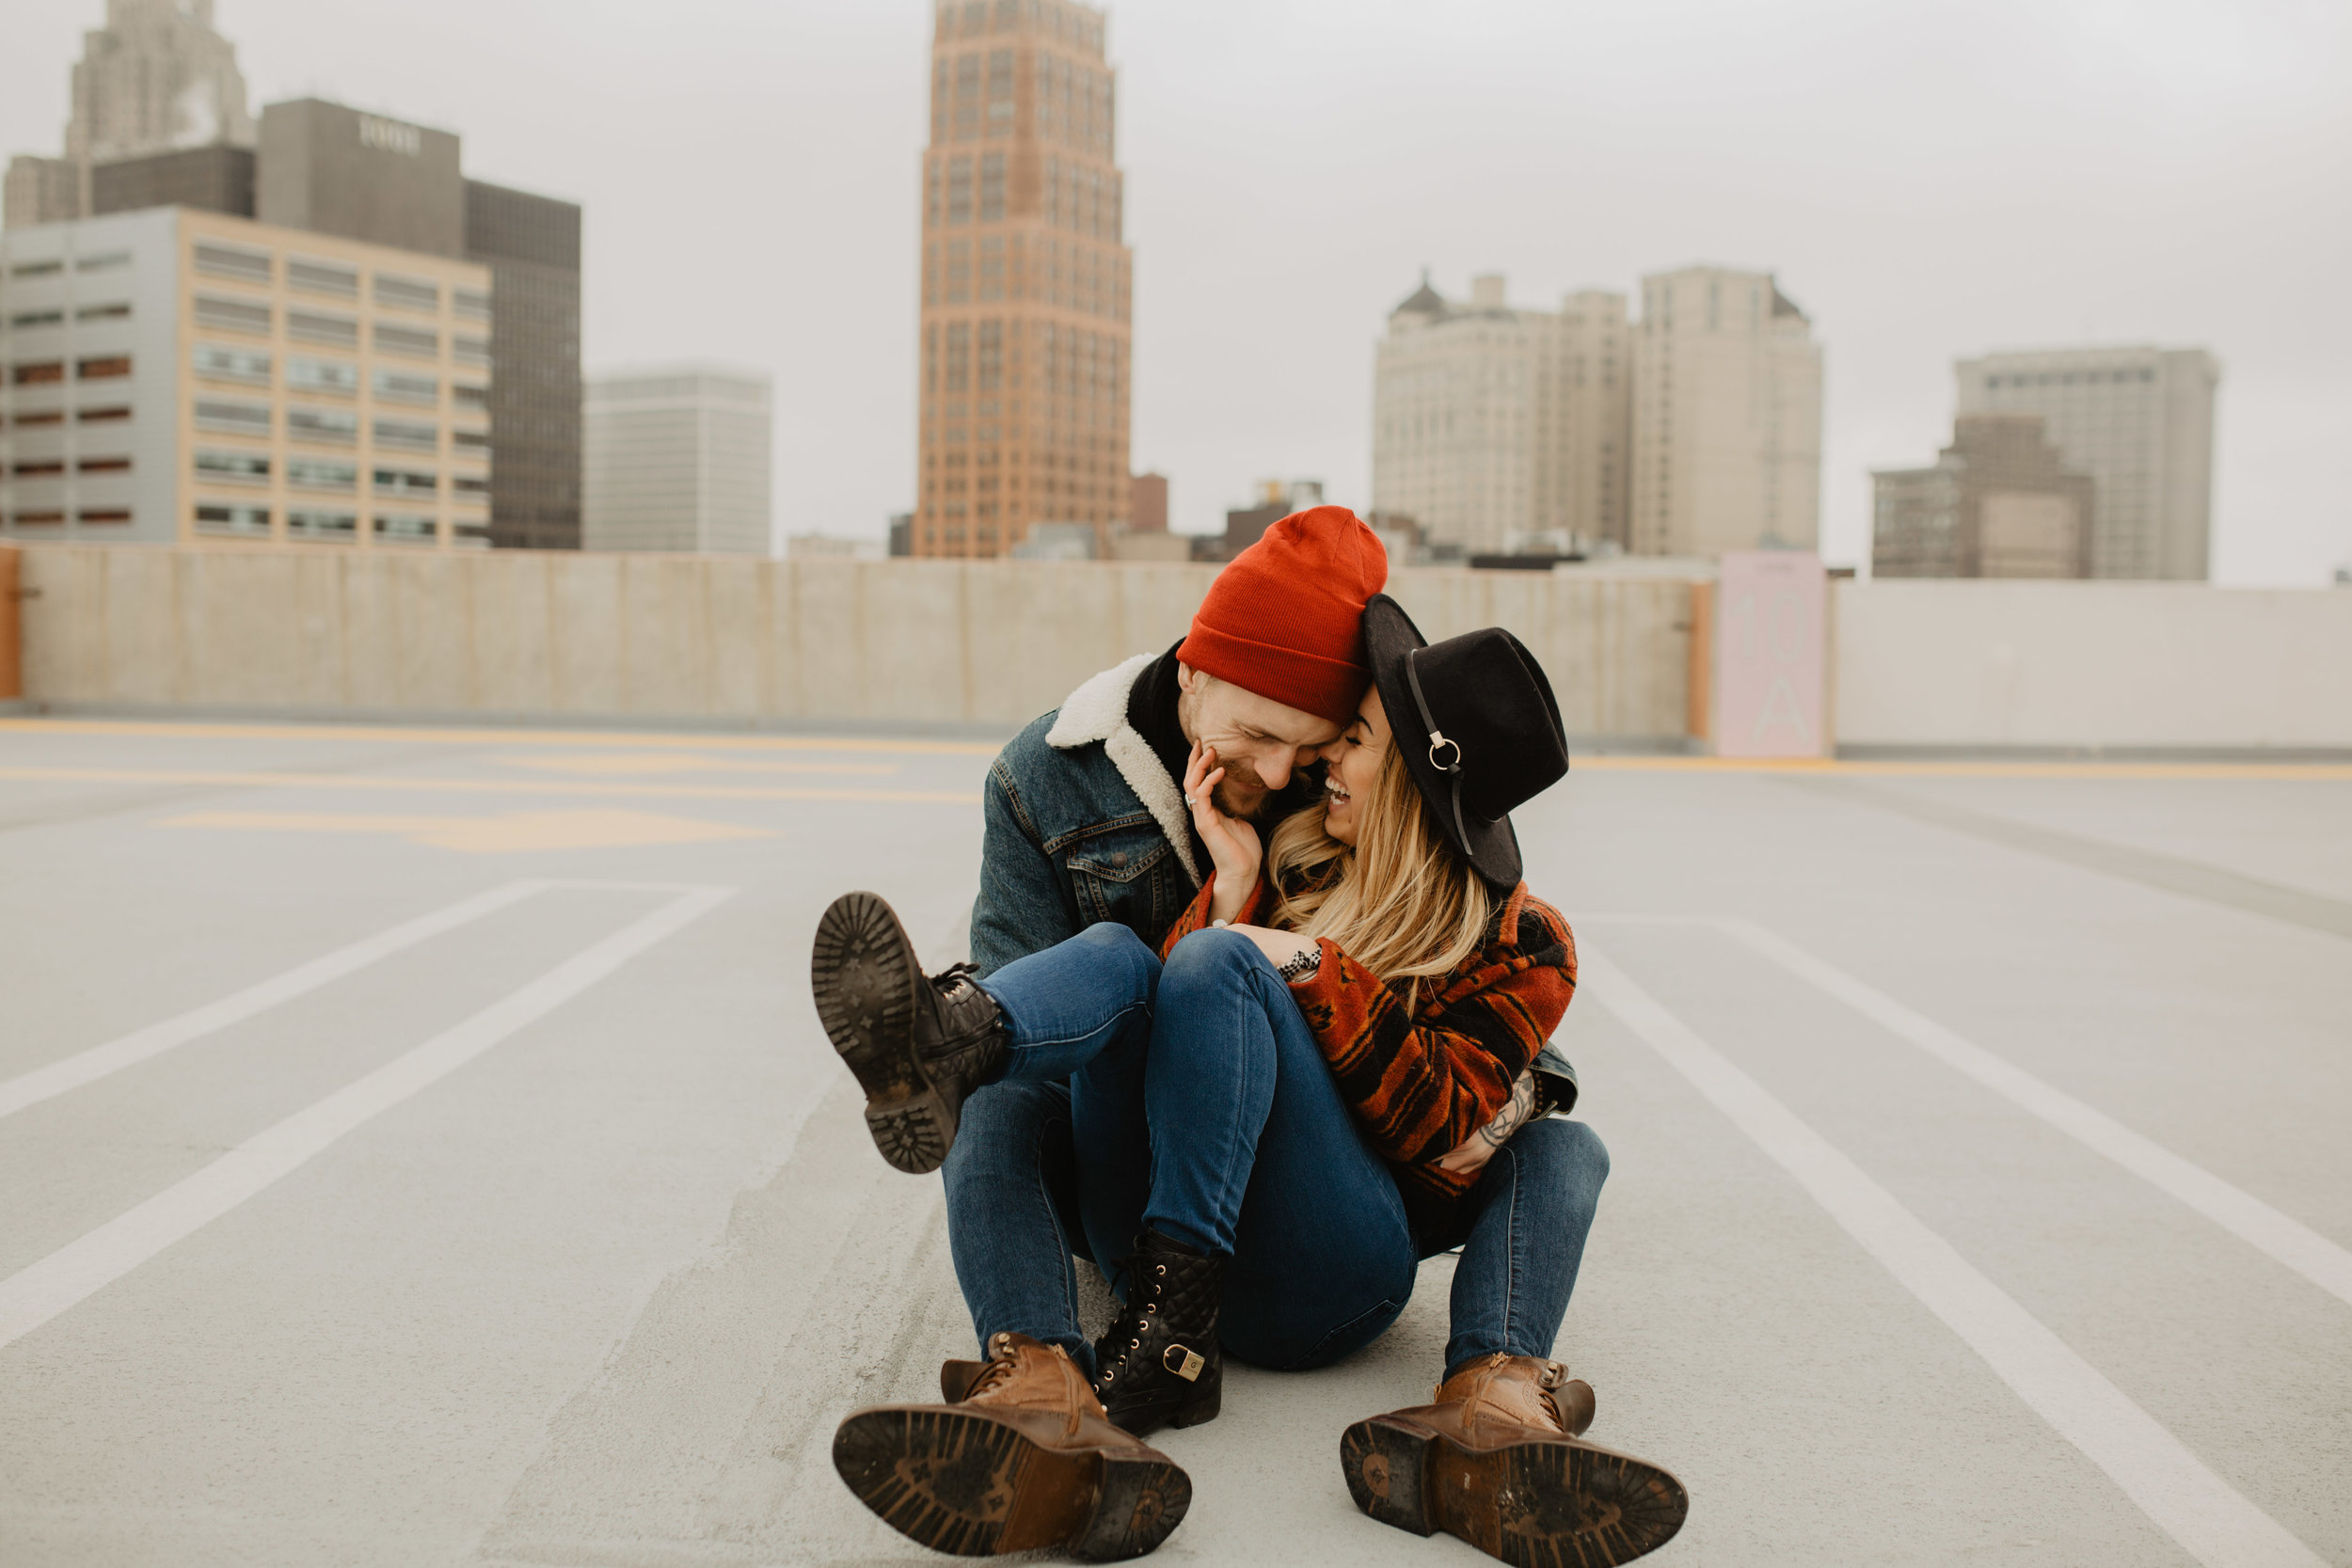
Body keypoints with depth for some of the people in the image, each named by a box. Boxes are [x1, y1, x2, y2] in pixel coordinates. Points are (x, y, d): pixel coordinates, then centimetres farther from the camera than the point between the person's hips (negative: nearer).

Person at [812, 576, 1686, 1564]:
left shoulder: (1520, 944, 7)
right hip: (1164, 1244, 4)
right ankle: (950, 1038, -56)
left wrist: (1319, 974, -14)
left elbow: (1447, 1131, -7)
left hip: (1331, 1283, -3)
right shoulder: (1293, 861, 17)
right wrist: (1232, 890, -5)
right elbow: (1175, 1029, 7)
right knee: (1115, 953, -20)